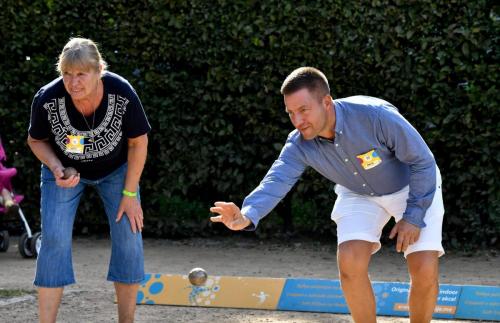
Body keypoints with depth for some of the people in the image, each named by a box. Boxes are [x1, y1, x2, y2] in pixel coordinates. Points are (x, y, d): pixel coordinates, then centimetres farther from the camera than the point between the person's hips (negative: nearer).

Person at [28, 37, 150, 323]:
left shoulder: (122, 94, -33)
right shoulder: (47, 99, -31)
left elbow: (138, 142, -16)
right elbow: (36, 140, -9)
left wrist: (129, 193, -14)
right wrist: (56, 168, -28)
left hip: (115, 168, 0)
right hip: (65, 171, 0)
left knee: (129, 237, -7)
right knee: (54, 239, -14)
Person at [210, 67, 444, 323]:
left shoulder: (376, 116, -35)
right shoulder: (299, 144, -22)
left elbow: (423, 162, -24)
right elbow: (276, 181, -37)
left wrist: (414, 217, -25)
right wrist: (247, 217, -57)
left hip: (413, 188, -3)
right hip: (359, 195, 3)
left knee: (425, 271, -18)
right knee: (350, 263, -20)